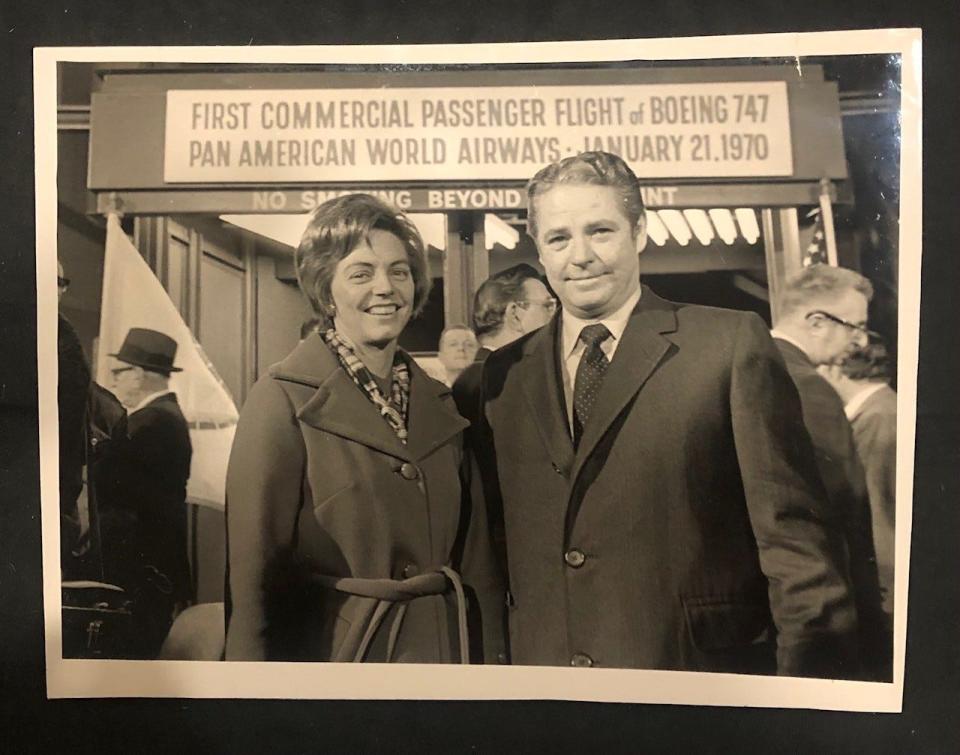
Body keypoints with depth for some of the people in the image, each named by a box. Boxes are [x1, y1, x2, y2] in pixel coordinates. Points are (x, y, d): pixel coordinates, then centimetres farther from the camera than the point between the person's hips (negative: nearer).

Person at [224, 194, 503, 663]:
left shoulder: (440, 405, 3)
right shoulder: (283, 401, -13)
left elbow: (474, 561, 6)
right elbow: (254, 577, -13)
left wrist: (484, 656, 1)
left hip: (444, 645, 5)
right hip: (334, 650, -4)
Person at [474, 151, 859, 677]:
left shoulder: (732, 344, -6)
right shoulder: (505, 373, 5)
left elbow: (793, 534, -8)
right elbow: (497, 539, 8)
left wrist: (810, 682, -10)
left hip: (702, 672, -2)